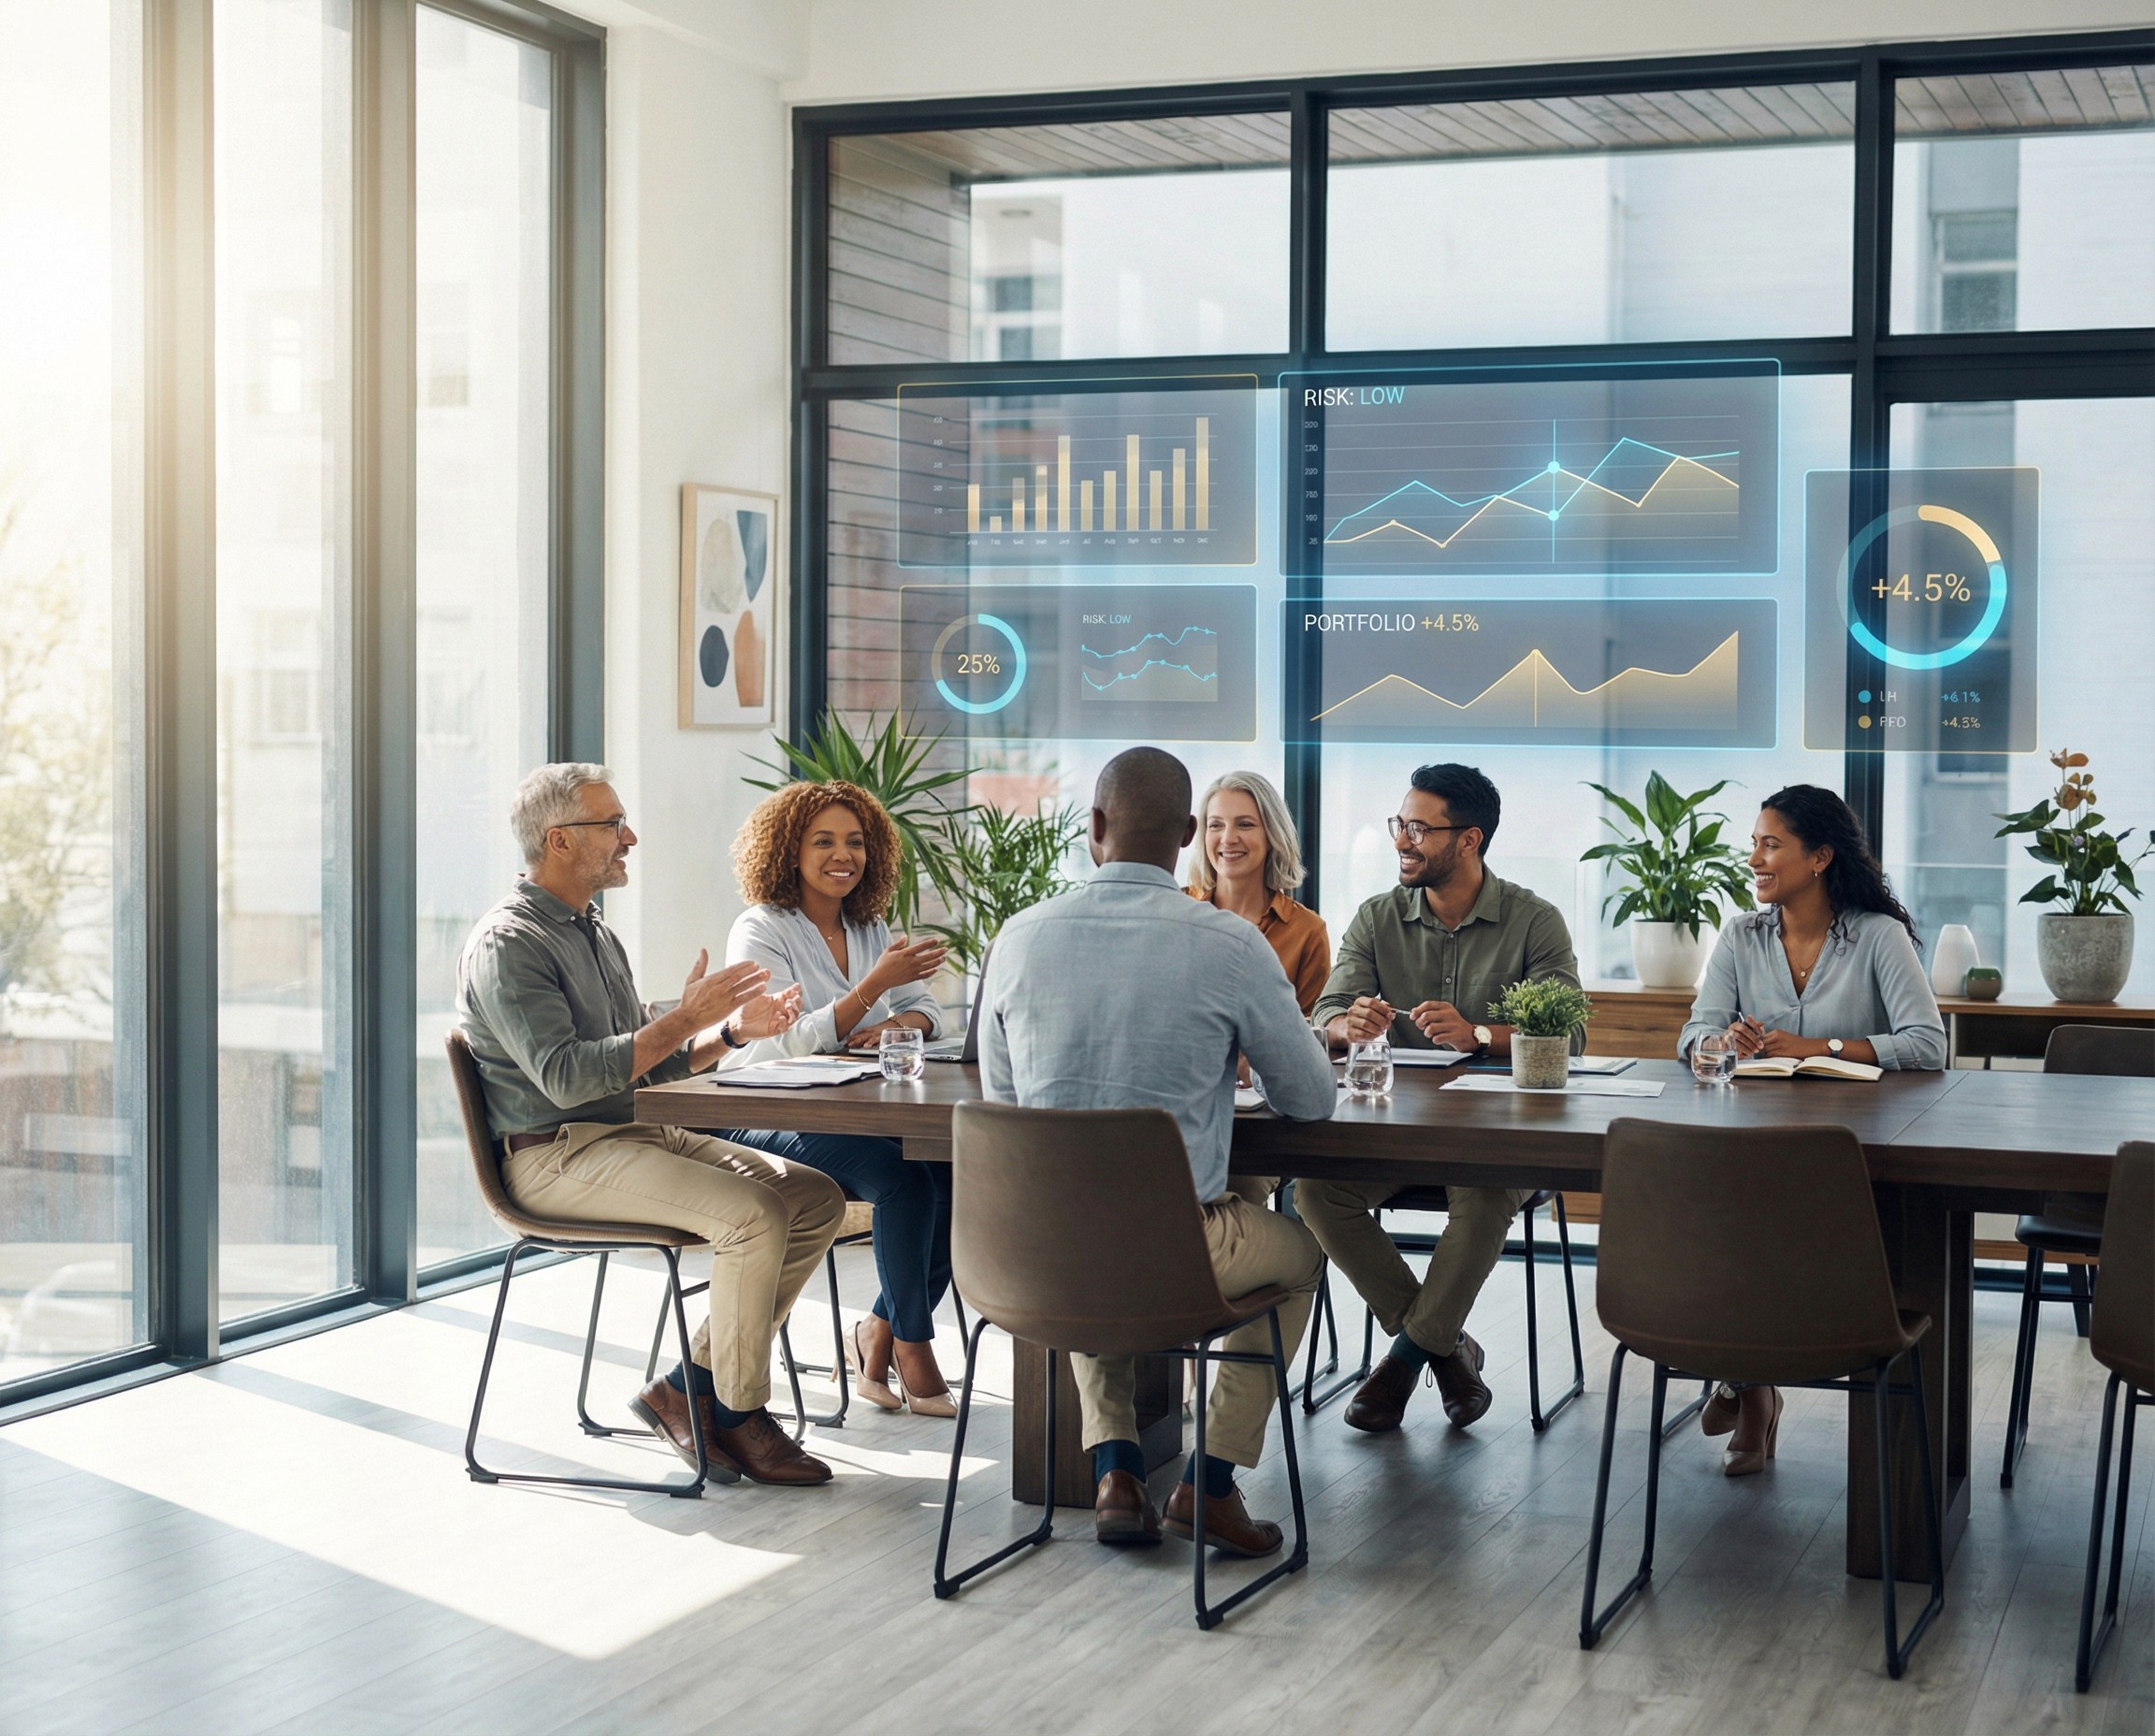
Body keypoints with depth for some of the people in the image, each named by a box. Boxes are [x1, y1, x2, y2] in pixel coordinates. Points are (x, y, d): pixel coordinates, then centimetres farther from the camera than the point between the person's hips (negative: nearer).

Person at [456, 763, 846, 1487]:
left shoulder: (593, 932, 19)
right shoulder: (507, 943, -12)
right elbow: (566, 1078, -22)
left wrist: (732, 1029, 5)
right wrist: (684, 1018, -21)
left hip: (635, 1131, 10)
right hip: (558, 1155, -9)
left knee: (816, 1197, -4)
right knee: (753, 1214, -26)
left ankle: (689, 1387, -1)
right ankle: (738, 1414, -10)